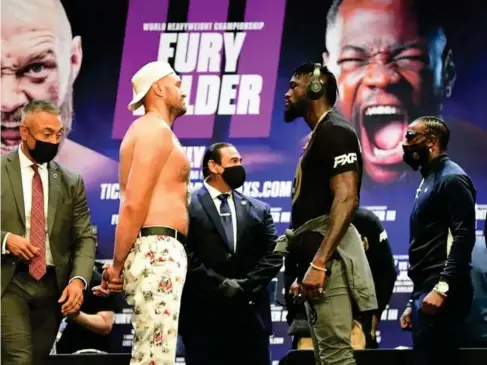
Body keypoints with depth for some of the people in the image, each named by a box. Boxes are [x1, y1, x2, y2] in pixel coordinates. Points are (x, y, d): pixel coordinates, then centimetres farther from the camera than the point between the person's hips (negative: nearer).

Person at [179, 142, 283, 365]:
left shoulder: (259, 210, 18)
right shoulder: (187, 207, 4)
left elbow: (273, 255, 8)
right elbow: (185, 255, -7)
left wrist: (246, 285, -7)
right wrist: (219, 285, -12)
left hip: (250, 315, 4)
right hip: (204, 316, -4)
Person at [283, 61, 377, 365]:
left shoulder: (334, 132, -8)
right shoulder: (320, 135, 23)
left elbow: (346, 198, -20)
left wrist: (318, 262, -27)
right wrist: (306, 266, 23)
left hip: (328, 253, -11)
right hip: (319, 254, 11)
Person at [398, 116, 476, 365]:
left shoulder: (452, 179, -6)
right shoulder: (428, 181, 24)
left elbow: (463, 237, -18)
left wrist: (442, 288, -26)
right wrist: (413, 302, 23)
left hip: (441, 295, -10)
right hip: (426, 293, 10)